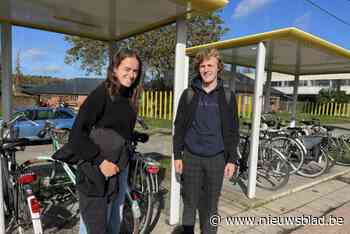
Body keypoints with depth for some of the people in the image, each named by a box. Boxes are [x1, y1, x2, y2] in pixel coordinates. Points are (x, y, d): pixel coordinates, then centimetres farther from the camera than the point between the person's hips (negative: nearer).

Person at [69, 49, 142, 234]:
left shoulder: (129, 97, 7)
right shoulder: (101, 94, -16)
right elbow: (77, 134, -22)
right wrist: (100, 161, -25)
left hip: (120, 169, 8)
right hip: (97, 171, -7)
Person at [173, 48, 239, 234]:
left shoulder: (227, 96, 2)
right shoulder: (189, 94, 2)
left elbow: (233, 130, 3)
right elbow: (179, 127, 3)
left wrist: (232, 159, -1)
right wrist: (177, 155, -1)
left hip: (216, 158, 0)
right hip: (191, 157, 0)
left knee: (210, 205, 11)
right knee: (190, 202, 10)